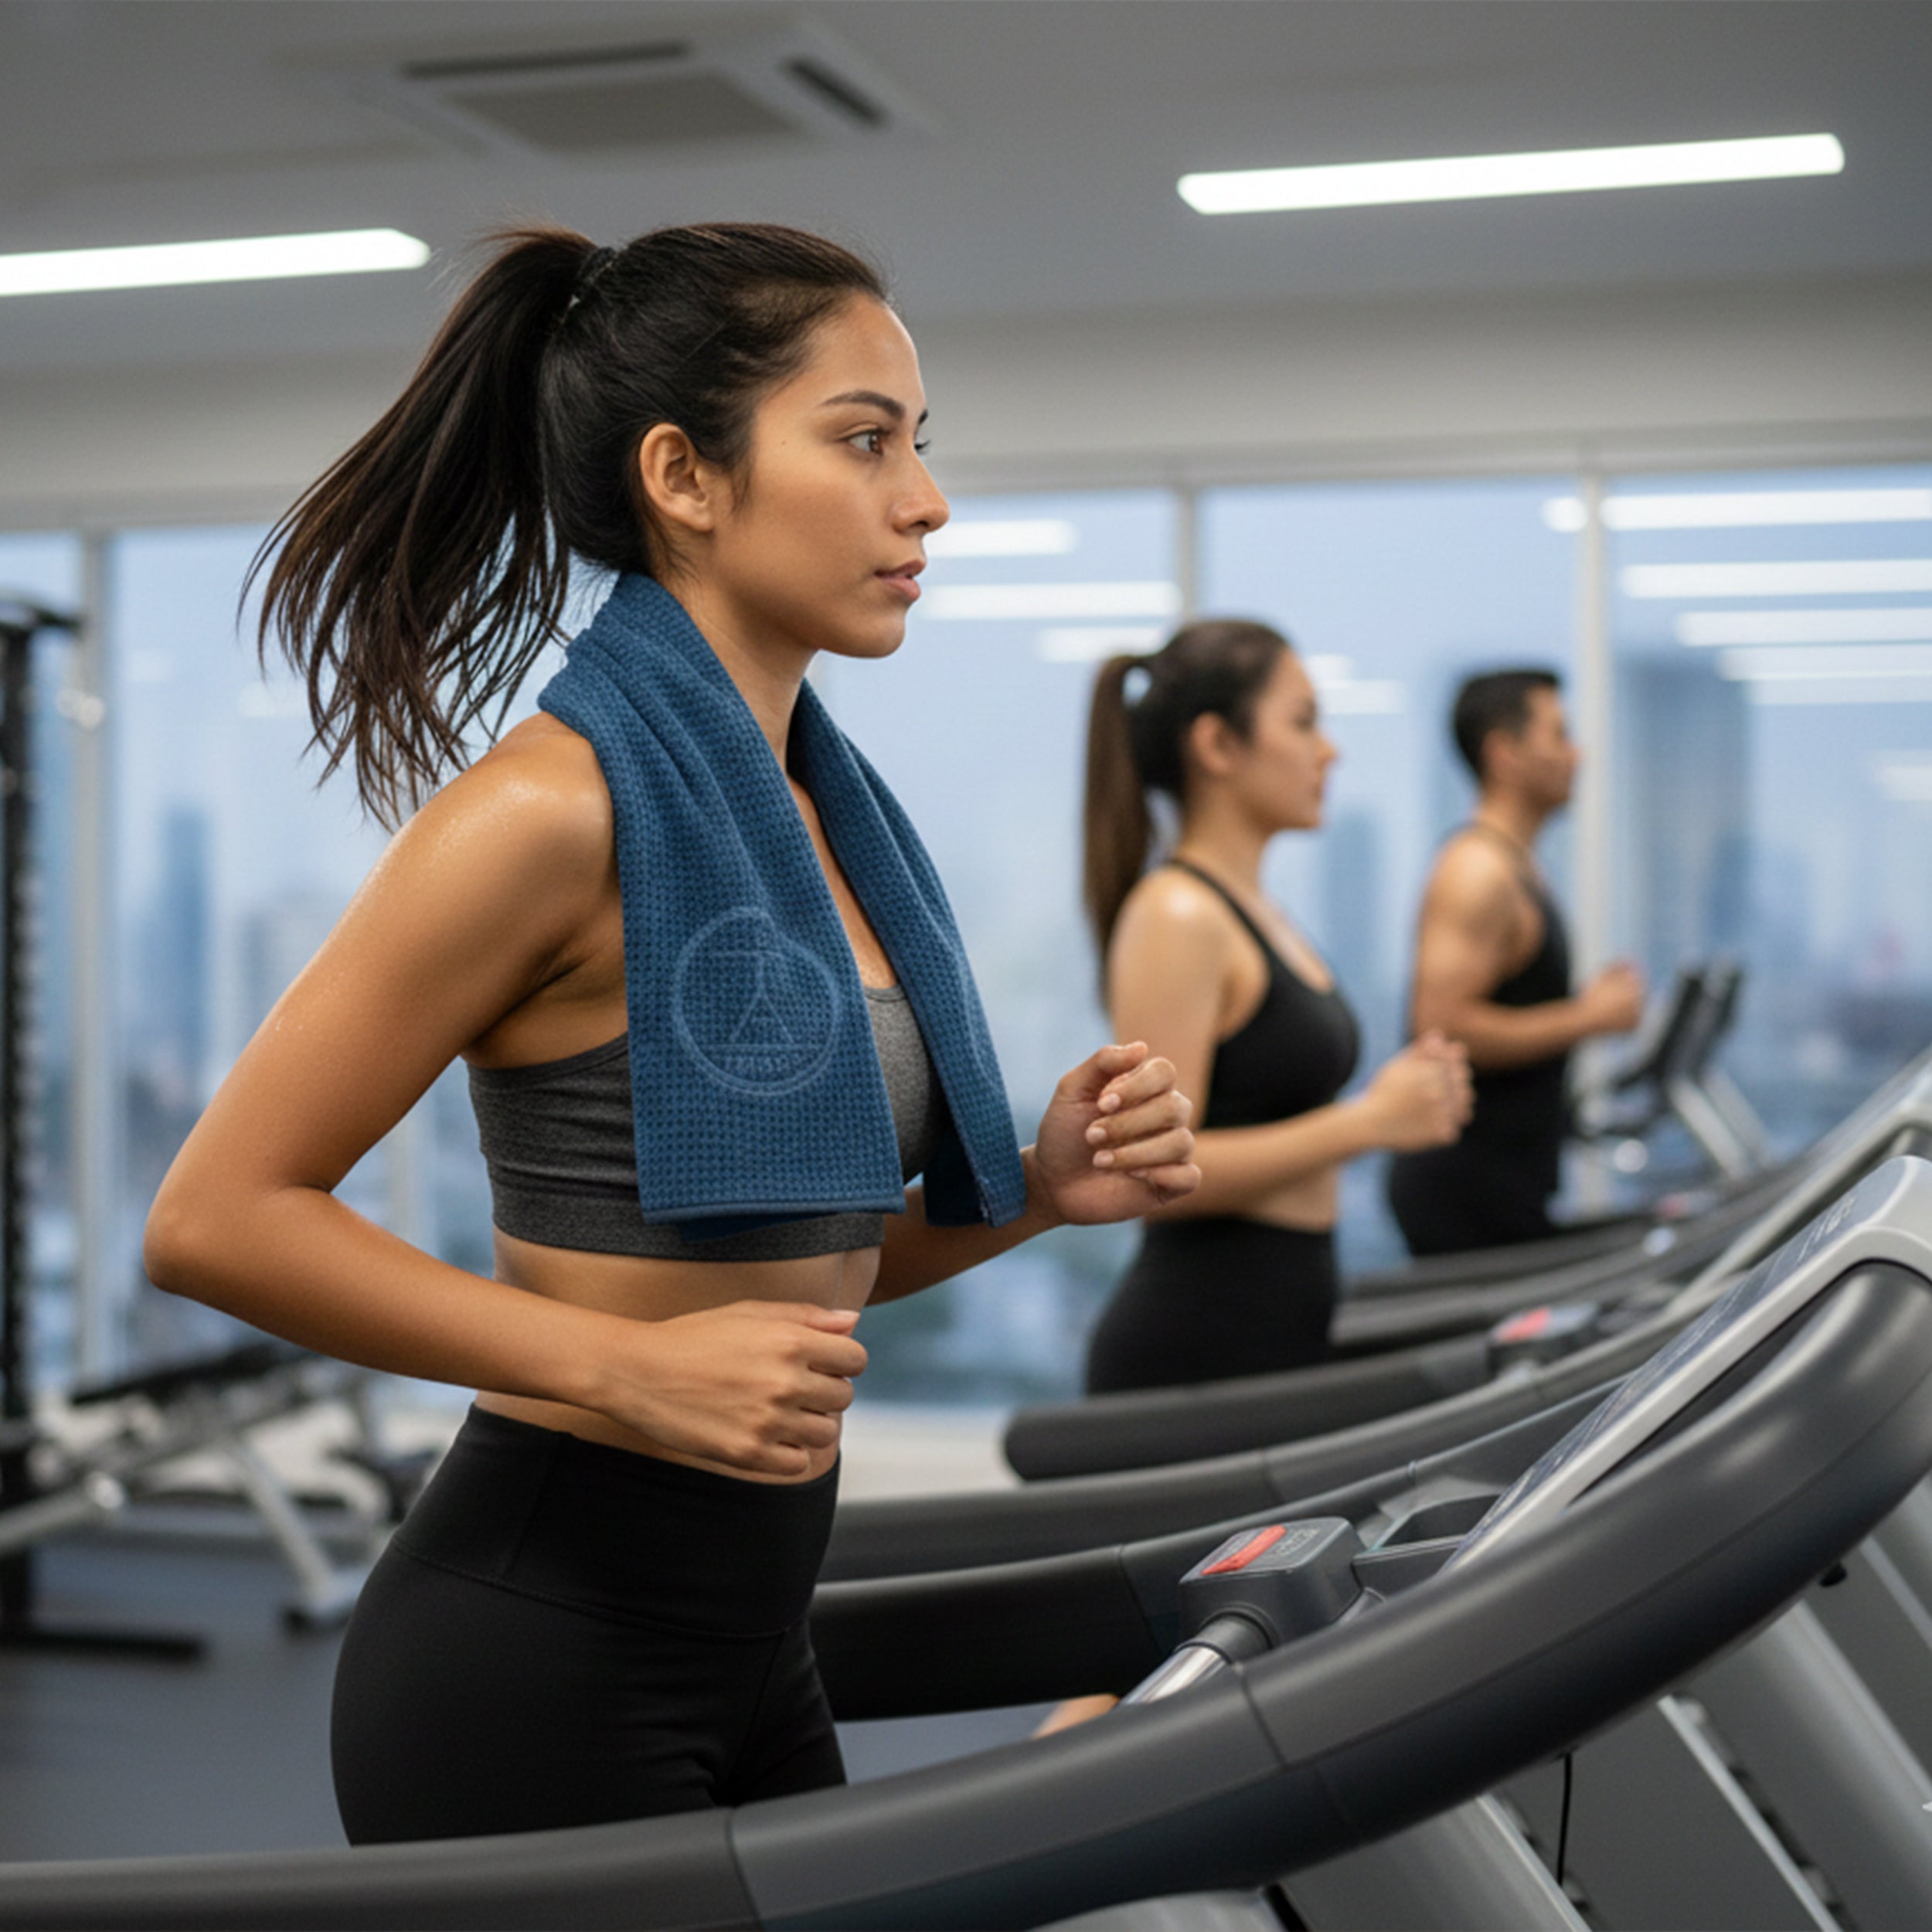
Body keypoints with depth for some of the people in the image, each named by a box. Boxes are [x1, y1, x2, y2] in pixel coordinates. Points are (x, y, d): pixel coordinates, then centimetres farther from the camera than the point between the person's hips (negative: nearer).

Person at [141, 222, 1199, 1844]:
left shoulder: (828, 814, 9)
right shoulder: (557, 809, -16)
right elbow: (217, 1218, -17)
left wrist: (1036, 1187, -1)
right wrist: (627, 1368, -22)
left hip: (751, 1637, 8)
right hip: (539, 1660, -8)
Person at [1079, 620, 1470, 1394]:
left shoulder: (1256, 914, 15)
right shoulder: (1177, 919, -14)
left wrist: (1394, 1098, 6)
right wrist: (1365, 1122, -18)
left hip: (1281, 1328, 9)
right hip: (1197, 1340, -9)